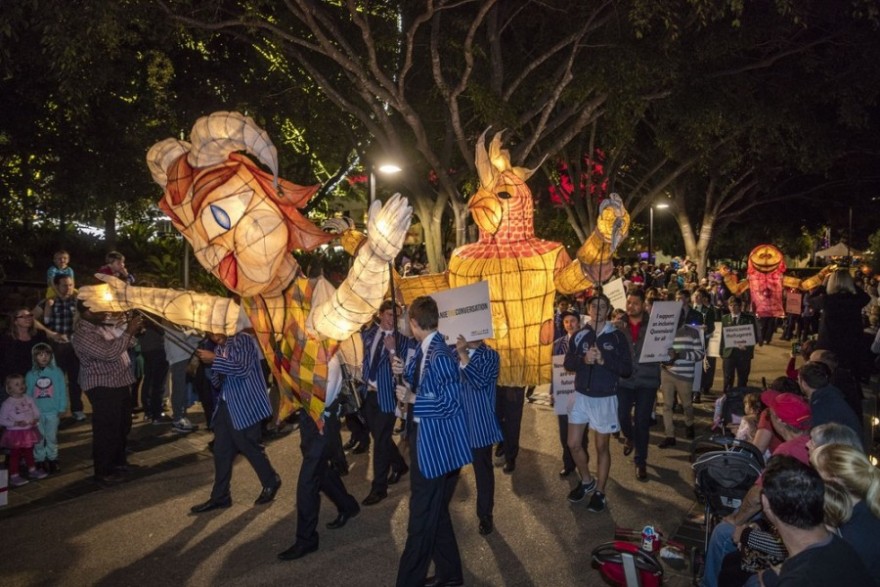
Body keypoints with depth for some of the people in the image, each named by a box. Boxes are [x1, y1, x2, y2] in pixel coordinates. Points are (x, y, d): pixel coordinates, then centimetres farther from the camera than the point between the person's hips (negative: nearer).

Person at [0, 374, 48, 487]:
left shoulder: (28, 399, -1)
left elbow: (36, 412, 7)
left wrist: (36, 420, -14)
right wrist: (15, 423, -25)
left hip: (28, 431, 5)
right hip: (15, 433, -5)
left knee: (29, 452, 21)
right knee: (15, 454, 4)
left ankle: (32, 470, 36)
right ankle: (14, 476, 13)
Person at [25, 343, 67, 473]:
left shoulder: (57, 372, -6)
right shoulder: (30, 375, -1)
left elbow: (62, 391, -4)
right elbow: (28, 394, 2)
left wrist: (62, 408, -5)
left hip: (53, 411, -1)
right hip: (36, 412, 1)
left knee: (52, 437, 11)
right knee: (39, 438, 10)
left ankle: (52, 459, 24)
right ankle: (40, 460, 21)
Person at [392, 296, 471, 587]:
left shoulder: (440, 356, -24)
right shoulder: (423, 350, 5)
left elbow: (450, 403, -25)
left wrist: (412, 399, -19)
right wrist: (404, 371, 0)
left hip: (436, 443, -10)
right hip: (425, 437, 10)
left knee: (422, 517, 3)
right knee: (435, 512, 22)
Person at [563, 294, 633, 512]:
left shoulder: (617, 337, -6)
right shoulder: (579, 336, 3)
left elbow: (627, 369, -9)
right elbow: (568, 363, 1)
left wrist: (604, 359, -23)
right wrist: (583, 359, -19)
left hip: (605, 398, -3)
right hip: (581, 396, 3)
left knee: (601, 447, 8)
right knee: (574, 444, 7)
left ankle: (599, 492, 21)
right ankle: (586, 481, 31)